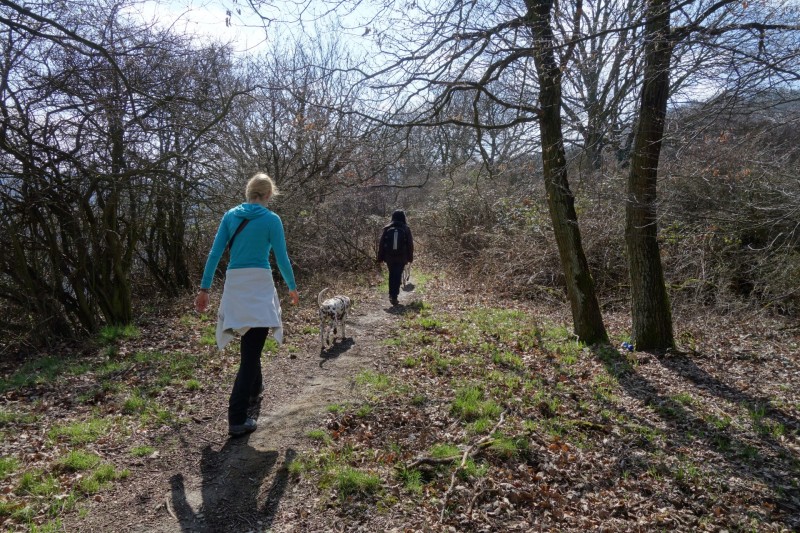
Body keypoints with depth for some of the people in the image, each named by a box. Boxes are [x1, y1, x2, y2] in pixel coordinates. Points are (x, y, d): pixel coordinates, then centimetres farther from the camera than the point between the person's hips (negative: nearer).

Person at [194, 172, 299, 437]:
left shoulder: (231, 215, 8)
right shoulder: (271, 219, -4)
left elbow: (215, 253, 6)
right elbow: (281, 258, -2)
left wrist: (204, 288, 10)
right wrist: (292, 287, 12)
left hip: (234, 284, 5)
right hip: (259, 284, -5)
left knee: (250, 342, 25)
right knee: (251, 349, -5)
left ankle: (254, 389, 44)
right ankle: (237, 419, -9)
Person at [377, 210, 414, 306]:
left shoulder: (387, 229, -1)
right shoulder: (406, 229, -3)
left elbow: (381, 244, 0)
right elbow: (410, 245, 0)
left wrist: (380, 258, 5)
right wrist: (410, 258, 8)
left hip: (389, 257, 2)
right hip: (401, 258, -1)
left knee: (391, 275, 18)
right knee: (398, 276, 2)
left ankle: (392, 294, 20)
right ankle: (394, 296, -4)